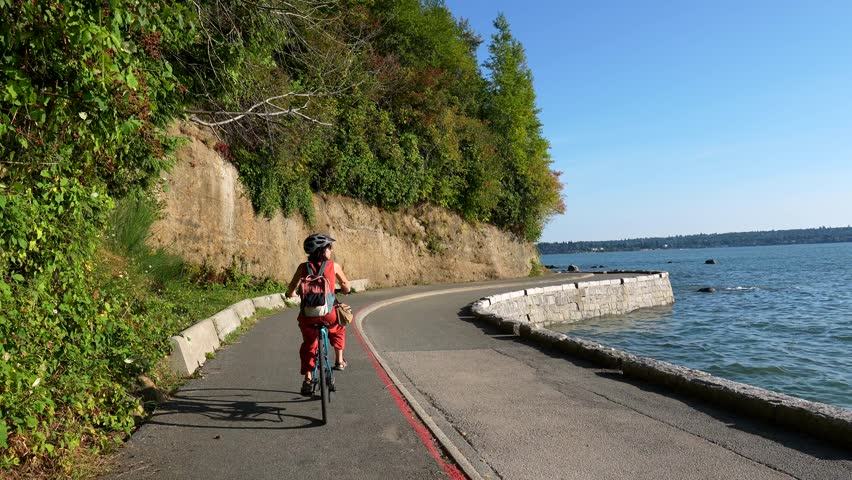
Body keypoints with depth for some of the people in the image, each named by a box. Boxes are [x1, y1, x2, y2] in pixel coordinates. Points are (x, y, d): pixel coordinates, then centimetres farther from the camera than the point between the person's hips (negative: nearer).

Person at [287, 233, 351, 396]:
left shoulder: (304, 267, 1)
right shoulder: (334, 266, -1)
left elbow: (291, 290, -2)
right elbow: (346, 287, 11)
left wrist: (292, 293, 22)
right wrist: (343, 290, 34)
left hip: (308, 315, 1)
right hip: (328, 313, -1)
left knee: (308, 345, 22)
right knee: (338, 329, 34)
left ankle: (307, 379, 17)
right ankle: (339, 360, 33)